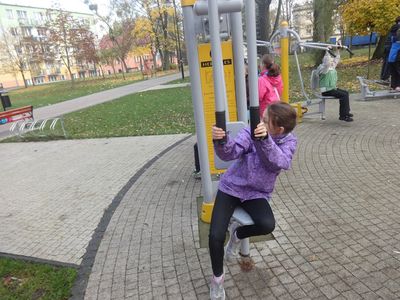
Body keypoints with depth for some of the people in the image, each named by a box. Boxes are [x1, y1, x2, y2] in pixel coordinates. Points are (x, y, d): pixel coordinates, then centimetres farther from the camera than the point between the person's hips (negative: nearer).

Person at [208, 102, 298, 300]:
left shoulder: (289, 141, -8)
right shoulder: (251, 132, -13)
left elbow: (281, 163, -28)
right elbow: (230, 152, -27)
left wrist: (265, 140, -44)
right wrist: (221, 141, -50)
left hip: (257, 194, 1)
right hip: (231, 187, -1)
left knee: (267, 225, -29)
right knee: (215, 236, -16)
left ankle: (237, 233, 7)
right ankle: (217, 278, 15)